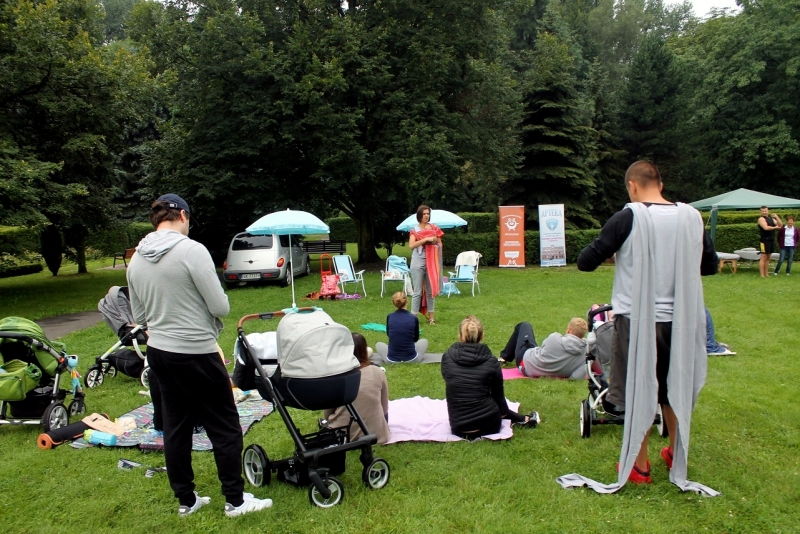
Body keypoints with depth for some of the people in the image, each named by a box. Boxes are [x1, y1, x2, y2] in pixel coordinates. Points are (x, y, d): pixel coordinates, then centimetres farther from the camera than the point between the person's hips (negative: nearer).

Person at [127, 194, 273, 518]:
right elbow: (221, 306, -16)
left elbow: (139, 316, 12)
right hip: (196, 354, -7)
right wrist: (200, 312, 5)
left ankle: (186, 500, 27)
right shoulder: (192, 250, -17)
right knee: (225, 428, 6)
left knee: (175, 427, 16)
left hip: (158, 352, 7)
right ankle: (235, 500, 16)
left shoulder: (136, 260, 4)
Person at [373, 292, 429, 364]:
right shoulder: (414, 318, -8)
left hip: (392, 360, 2)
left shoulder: (389, 317, -5)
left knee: (378, 344, 34)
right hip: (411, 359, -2)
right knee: (424, 341, 30)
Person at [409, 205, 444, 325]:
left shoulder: (434, 228, 8)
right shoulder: (414, 230, 0)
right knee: (418, 292, -2)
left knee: (431, 290, 9)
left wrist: (435, 241, -9)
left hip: (431, 262, 3)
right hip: (418, 262, -3)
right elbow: (411, 245, -15)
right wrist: (426, 239, -20)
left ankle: (430, 317, 17)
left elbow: (440, 244, 11)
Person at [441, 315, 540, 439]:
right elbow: (498, 396, 5)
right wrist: (504, 413, 26)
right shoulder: (491, 361, -7)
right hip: (489, 425, -1)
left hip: (459, 429, 1)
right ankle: (523, 420, 33)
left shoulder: (447, 358, -4)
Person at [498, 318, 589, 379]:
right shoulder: (585, 352, -24)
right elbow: (578, 377, -30)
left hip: (526, 362, -4)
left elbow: (544, 346, -8)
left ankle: (504, 357, 41)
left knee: (524, 325, 24)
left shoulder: (555, 338, -31)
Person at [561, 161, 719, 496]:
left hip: (637, 319, -4)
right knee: (675, 387, 21)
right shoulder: (691, 217, 0)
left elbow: (585, 262, -14)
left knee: (639, 391, 9)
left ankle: (639, 466, 20)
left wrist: (616, 254, 6)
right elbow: (710, 265, 11)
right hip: (679, 319, 4)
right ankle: (676, 453, 38)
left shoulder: (628, 218, -13)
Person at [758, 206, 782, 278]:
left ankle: (766, 274, 13)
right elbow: (766, 227, -22)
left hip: (772, 240, 8)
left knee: (768, 258, 10)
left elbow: (780, 225, 9)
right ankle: (762, 275, -9)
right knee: (763, 257, -8)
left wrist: (776, 217, -3)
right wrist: (775, 227, -8)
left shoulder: (771, 218, 16)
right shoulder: (761, 219, -7)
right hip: (765, 240, -8)